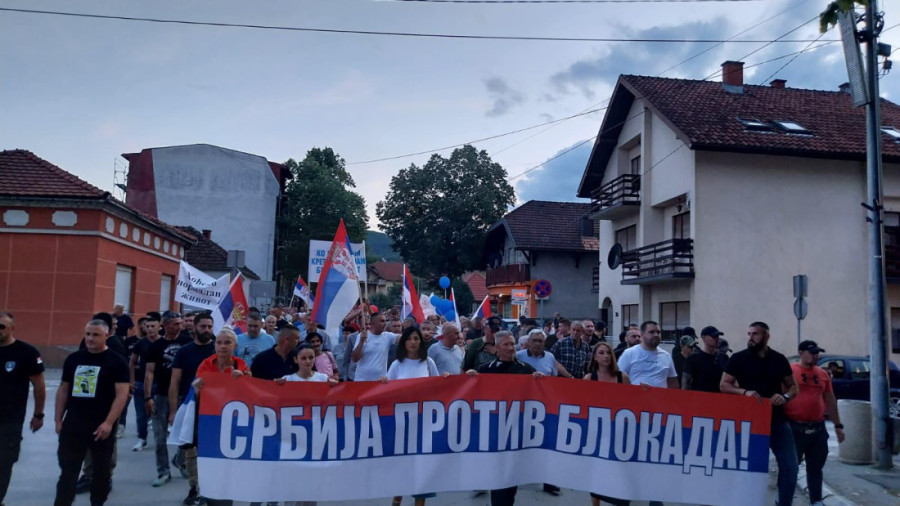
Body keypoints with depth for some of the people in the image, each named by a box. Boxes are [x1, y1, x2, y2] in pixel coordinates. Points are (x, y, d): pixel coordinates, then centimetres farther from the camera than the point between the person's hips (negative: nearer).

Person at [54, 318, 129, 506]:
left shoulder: (116, 361, -8)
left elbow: (122, 394, -13)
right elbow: (63, 390, 14)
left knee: (101, 470, 11)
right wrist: (58, 419, 9)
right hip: (72, 425, 4)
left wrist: (108, 422, -20)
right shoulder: (73, 358, 7)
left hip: (101, 426, -4)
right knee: (67, 470, 6)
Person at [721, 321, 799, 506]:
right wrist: (744, 392, -19)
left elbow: (793, 386, 13)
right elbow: (723, 385, -2)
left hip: (777, 420, 2)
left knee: (790, 466, 0)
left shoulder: (779, 359, 5)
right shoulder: (738, 358, -2)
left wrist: (786, 396, -10)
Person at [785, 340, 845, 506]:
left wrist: (838, 425, 18)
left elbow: (830, 400, 18)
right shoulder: (789, 371, -6)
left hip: (818, 428, 5)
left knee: (815, 467, 11)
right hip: (795, 427, -5)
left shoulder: (823, 374, 12)